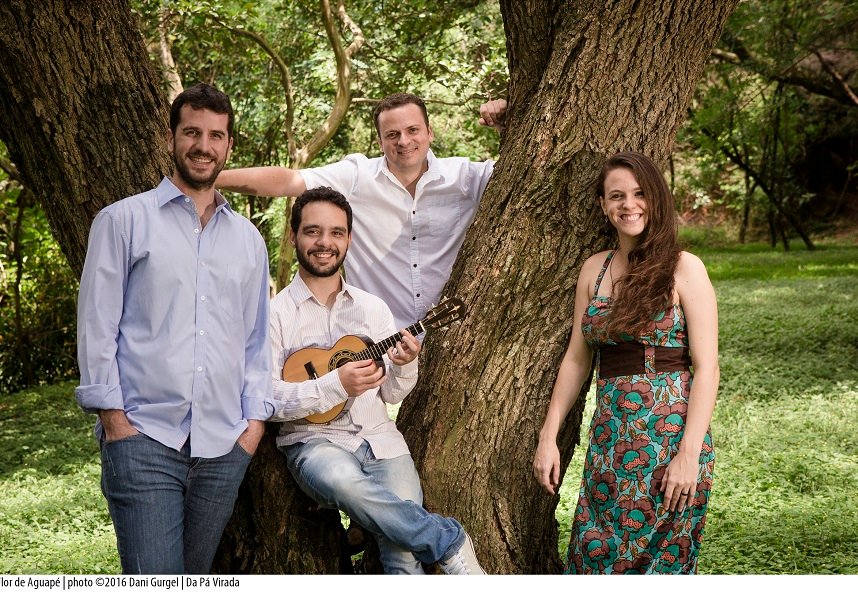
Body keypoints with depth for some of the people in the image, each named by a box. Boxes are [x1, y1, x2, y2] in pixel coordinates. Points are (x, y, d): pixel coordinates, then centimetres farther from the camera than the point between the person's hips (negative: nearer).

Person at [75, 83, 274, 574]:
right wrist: (112, 414, -7)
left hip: (224, 444, 4)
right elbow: (97, 323, 0)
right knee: (155, 579, -14)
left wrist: (256, 416, 8)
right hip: (144, 440, -4)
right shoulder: (124, 220, 4)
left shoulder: (248, 238, 17)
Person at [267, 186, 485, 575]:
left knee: (404, 552, -24)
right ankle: (450, 542, -21)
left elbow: (391, 393, 14)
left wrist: (406, 366, -8)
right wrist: (335, 385, -20)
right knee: (342, 480, -38)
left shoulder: (373, 308, 13)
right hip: (315, 441, -3)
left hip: (379, 439, 3)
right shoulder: (276, 313, -1)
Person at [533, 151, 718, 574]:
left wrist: (689, 453, -17)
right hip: (610, 437, 5)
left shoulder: (683, 269, -6)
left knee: (660, 556, 3)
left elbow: (706, 367, -10)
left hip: (669, 432, -4)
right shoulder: (594, 270, 9)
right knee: (595, 554, 6)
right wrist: (548, 437, 7)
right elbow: (576, 359, 12)